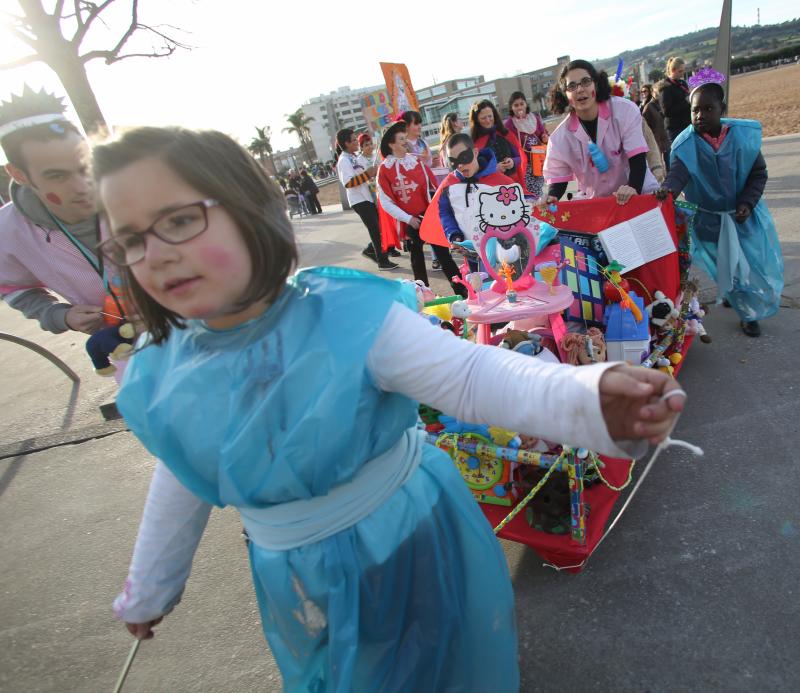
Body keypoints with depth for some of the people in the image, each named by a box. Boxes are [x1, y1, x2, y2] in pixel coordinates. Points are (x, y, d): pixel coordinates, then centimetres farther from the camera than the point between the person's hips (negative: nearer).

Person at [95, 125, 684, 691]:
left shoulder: (349, 314, -25)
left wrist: (586, 398, -50)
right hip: (297, 583, 4)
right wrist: (149, 588, 20)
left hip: (410, 548, -3)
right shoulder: (163, 373, -9)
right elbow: (182, 488, 6)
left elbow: (470, 374, -32)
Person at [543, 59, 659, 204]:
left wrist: (633, 189, -34)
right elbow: (557, 178, -3)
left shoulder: (625, 110, -11)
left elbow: (638, 158, -15)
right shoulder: (560, 137, -9)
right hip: (594, 203, 2)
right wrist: (550, 198, -26)